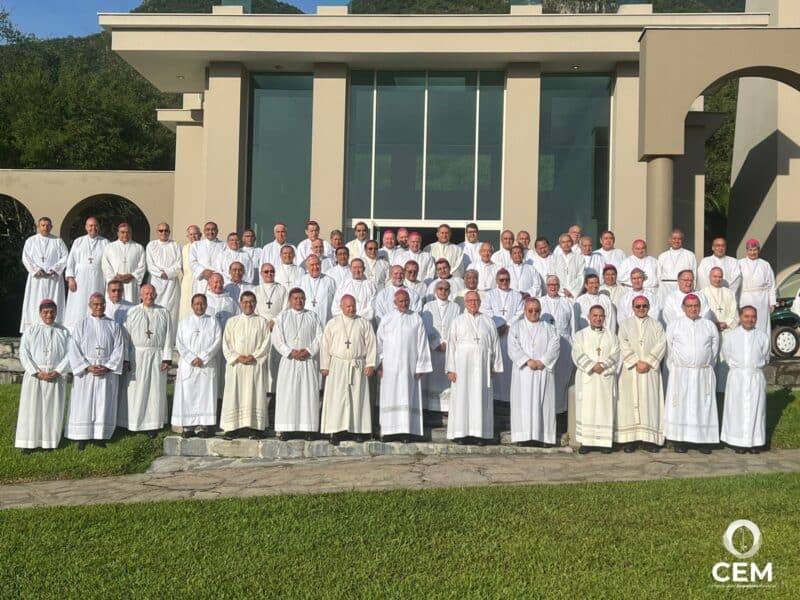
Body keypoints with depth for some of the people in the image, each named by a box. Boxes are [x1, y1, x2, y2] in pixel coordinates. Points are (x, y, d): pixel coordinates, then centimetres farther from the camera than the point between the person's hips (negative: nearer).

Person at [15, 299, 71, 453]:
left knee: (53, 409, 3)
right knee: (31, 408, 0)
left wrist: (57, 372, -12)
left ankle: (50, 441, 11)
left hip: (56, 376, 1)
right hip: (34, 375, 0)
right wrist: (37, 372, -13)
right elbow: (24, 354, -3)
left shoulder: (63, 332, 5)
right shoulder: (30, 330, 3)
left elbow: (69, 354, 0)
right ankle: (29, 442, 7)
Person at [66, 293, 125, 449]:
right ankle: (82, 437, 7)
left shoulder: (113, 325, 5)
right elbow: (74, 349, -3)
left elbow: (119, 349, 1)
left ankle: (100, 436, 9)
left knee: (104, 404, 2)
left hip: (108, 371, 1)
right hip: (85, 370, -1)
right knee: (84, 404, 1)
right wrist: (87, 367, -13)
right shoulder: (82, 324, 3)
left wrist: (107, 367, -11)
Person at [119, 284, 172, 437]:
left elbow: (168, 338, 4)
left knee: (155, 389, 3)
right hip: (136, 356, -1)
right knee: (135, 389, 2)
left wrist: (166, 358, -3)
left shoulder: (164, 313, 6)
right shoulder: (132, 312, 3)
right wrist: (125, 358, -5)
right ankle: (132, 423, 12)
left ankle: (153, 424, 11)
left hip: (156, 357, 1)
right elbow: (126, 337, 1)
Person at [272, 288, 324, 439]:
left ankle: (308, 428, 1)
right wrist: (290, 352, -12)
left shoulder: (313, 316, 12)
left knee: (309, 393, -3)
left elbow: (319, 337, 4)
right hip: (289, 361, -1)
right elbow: (277, 338, 0)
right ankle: (285, 428, 1)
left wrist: (309, 351, -11)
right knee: (287, 393, -3)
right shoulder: (282, 317, 9)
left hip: (309, 360, 1)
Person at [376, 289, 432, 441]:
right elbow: (379, 343, 9)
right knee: (390, 397, 0)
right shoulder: (386, 320, 8)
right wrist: (379, 365, 2)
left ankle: (406, 431, 1)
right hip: (390, 366, 1)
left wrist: (420, 366, -2)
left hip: (409, 366, -1)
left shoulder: (416, 319, 4)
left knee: (407, 397, -1)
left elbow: (422, 344, 2)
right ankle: (388, 430, 3)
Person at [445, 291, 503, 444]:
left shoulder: (488, 321, 11)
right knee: (462, 397, -2)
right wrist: (451, 369, -3)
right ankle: (461, 433, 2)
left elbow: (495, 345, 11)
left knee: (481, 399, -1)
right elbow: (451, 345, 5)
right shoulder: (457, 321, 9)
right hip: (462, 366, -1)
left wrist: (495, 367, 5)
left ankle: (480, 433, 3)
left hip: (482, 367, 1)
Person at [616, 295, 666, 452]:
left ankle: (649, 439, 1)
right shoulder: (625, 324, 11)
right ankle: (631, 438, -1)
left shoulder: (656, 325, 12)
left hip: (651, 370, 0)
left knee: (650, 401, -2)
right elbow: (624, 345, -1)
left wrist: (647, 362, -13)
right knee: (630, 402, -3)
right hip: (630, 369, 0)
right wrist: (636, 362, -12)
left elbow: (661, 344, -1)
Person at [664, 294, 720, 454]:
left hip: (703, 373, 1)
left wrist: (707, 367, 8)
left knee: (703, 406, 2)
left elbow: (714, 349, 12)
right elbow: (669, 351, 6)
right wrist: (675, 370, 4)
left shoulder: (710, 326, 9)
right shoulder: (673, 326, 5)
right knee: (680, 406, -2)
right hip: (680, 373, -1)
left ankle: (703, 439, 9)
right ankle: (678, 440, 3)